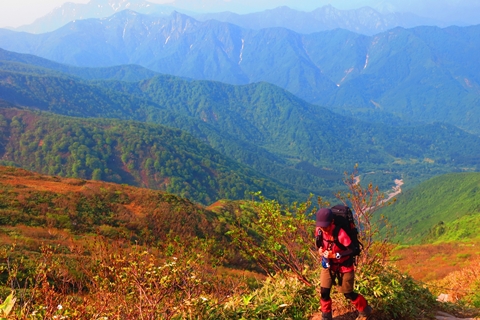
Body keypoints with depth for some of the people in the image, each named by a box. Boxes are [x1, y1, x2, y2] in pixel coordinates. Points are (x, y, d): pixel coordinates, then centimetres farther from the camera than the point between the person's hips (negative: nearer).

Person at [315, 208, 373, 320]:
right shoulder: (319, 230, -14)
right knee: (324, 292, 5)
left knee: (348, 293, 9)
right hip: (328, 264, 5)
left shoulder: (340, 233, -32)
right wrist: (320, 249, -15)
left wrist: (334, 255, -31)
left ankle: (365, 311, 35)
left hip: (344, 266, -5)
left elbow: (351, 250, -22)